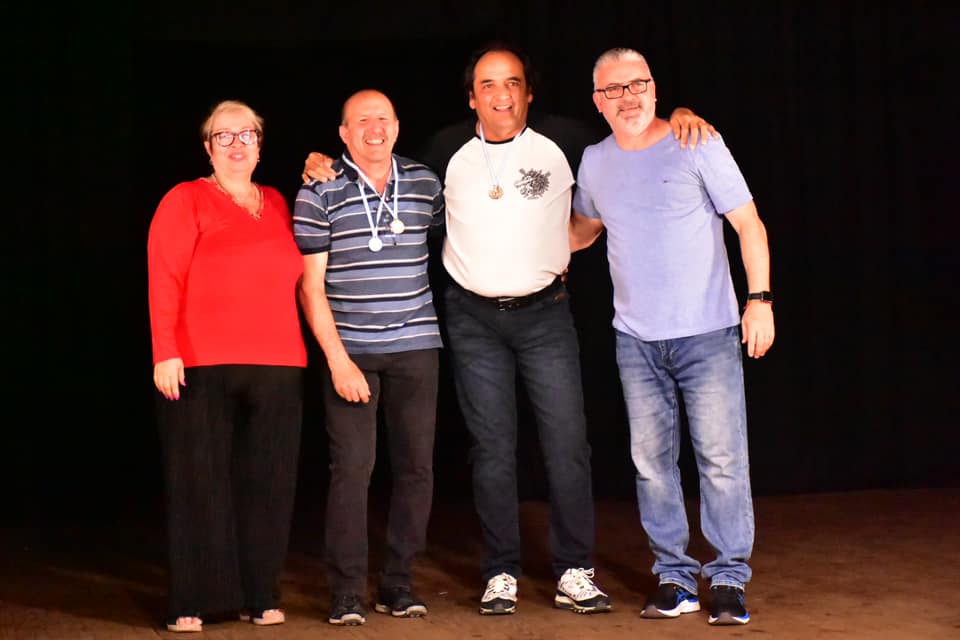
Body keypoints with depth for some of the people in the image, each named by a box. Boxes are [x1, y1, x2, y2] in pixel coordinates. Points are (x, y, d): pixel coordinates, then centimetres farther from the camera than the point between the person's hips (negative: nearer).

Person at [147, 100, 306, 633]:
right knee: (200, 480, 0)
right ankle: (191, 603, 7)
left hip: (276, 366, 4)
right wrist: (166, 352, -15)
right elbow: (165, 282, -5)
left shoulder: (276, 203, 17)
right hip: (201, 365, -4)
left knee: (266, 481, 5)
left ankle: (259, 596, 13)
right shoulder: (185, 200, 2)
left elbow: (289, 278, 21)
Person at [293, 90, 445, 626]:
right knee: (352, 466, -7)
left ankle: (398, 583, 15)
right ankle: (347, 591, 2)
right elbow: (311, 285, -3)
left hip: (416, 345, 3)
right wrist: (337, 359, -10)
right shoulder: (319, 192, -1)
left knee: (417, 465, 3)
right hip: (350, 349, -3)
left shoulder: (425, 182, 7)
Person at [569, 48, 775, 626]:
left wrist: (760, 298, -8)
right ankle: (675, 578, 15)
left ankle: (729, 580, 5)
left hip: (708, 334, -4)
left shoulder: (697, 145, -3)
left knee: (722, 459, -5)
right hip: (636, 340, 4)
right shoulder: (595, 163, 9)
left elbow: (749, 225, -2)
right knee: (652, 463, 5)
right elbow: (583, 229, 28)